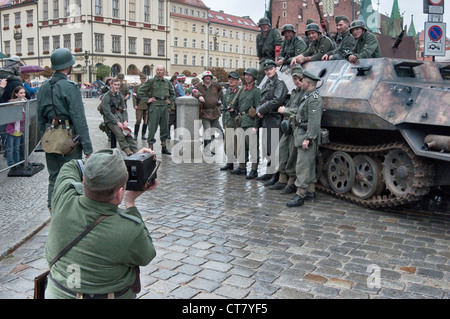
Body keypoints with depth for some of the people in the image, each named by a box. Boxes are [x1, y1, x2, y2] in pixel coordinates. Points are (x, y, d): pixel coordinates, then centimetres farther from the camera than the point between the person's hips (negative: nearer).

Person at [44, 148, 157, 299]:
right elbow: (145, 257, -9)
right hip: (111, 294, -3)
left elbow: (72, 167, 1)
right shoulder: (129, 231, -31)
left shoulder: (64, 199, -21)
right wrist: (130, 203, -13)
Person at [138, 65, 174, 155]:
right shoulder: (151, 81, -1)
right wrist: (147, 100, -6)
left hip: (164, 106, 5)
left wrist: (170, 100, 16)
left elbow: (172, 93, 29)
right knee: (152, 127, -5)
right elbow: (140, 91, -1)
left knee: (165, 127, 10)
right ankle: (150, 148, 1)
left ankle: (164, 147, 21)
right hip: (154, 106, -5)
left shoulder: (167, 82, 12)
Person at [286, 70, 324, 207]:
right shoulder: (307, 97, 17)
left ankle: (300, 196, -10)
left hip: (307, 136, -11)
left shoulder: (314, 99, -16)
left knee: (303, 165, -11)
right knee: (308, 165, 16)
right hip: (301, 134, 11)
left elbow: (314, 122, -24)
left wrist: (307, 138, -27)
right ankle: (310, 190, 25)